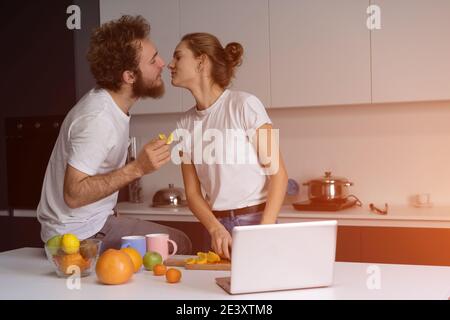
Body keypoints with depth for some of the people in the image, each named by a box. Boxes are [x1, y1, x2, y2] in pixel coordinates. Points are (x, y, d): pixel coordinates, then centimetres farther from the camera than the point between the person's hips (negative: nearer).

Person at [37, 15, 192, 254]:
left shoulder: (110, 103, 3)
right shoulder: (98, 118, -26)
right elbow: (73, 194, -28)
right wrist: (137, 169, -32)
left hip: (95, 222, 9)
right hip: (79, 235, -9)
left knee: (178, 243, 11)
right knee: (177, 246, -6)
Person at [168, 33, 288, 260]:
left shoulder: (244, 104, -9)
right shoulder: (186, 124, 5)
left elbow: (278, 174, -10)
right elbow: (193, 193, 5)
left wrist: (264, 232, -19)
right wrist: (216, 229, -12)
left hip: (256, 219, -4)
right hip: (218, 226, 4)